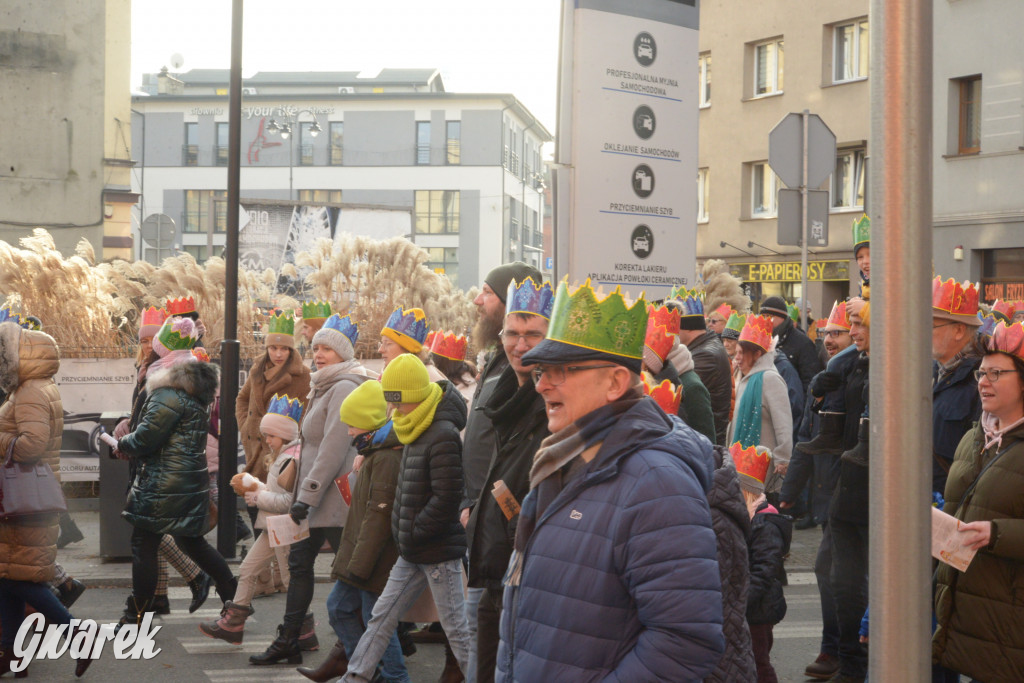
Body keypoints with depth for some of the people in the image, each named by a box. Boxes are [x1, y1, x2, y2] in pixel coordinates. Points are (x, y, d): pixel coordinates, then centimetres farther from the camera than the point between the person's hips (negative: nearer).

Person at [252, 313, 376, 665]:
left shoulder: (343, 388, -15)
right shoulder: (325, 387, 17)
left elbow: (334, 447, -22)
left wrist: (308, 495, -23)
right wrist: (302, 492, 19)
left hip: (334, 496, -10)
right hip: (314, 495, 11)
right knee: (299, 560, 13)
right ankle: (288, 641, 20)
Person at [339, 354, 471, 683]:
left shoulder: (443, 436, -21)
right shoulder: (415, 432, 10)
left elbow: (446, 498, -24)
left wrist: (412, 533, -17)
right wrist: (402, 529, 12)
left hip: (440, 550, -10)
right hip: (412, 552, 10)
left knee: (456, 628, -1)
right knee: (382, 615, 13)